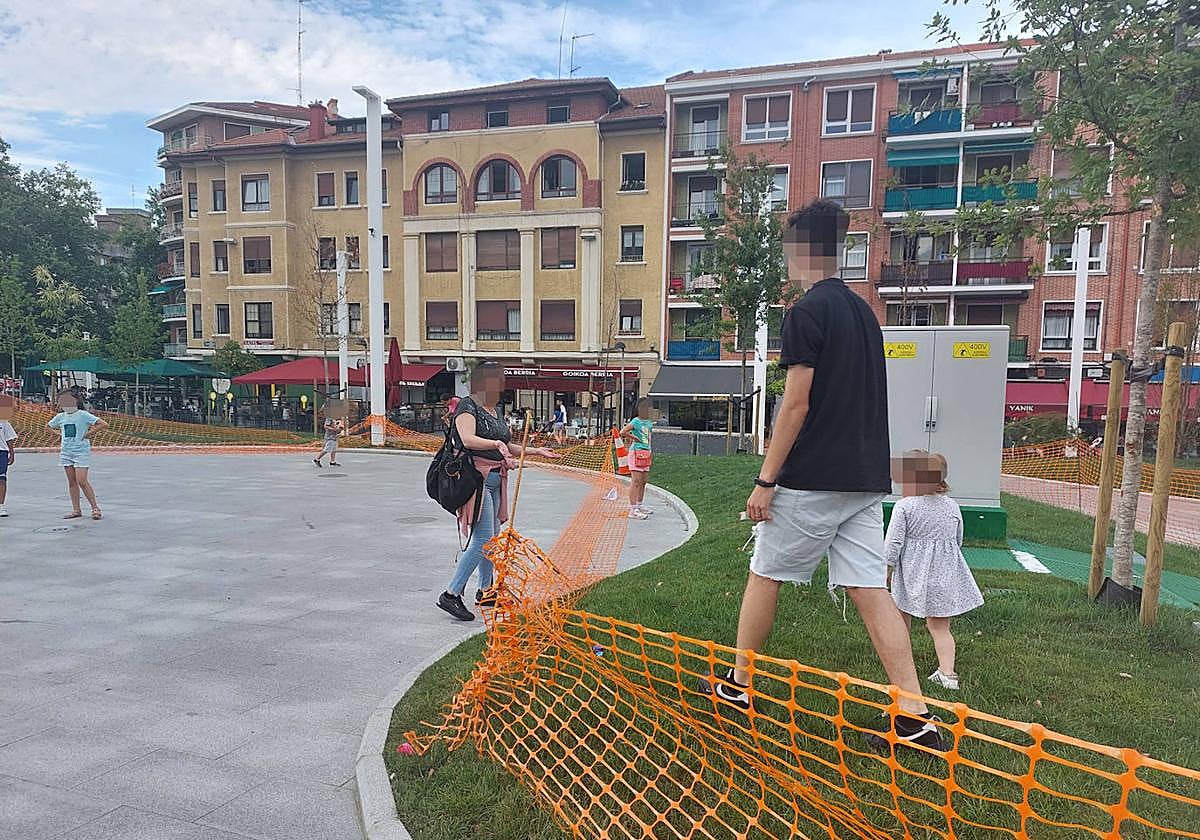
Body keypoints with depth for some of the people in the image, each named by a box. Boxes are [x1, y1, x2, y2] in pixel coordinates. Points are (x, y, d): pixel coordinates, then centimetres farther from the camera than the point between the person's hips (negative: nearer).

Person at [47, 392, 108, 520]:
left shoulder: (83, 415, -8)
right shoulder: (60, 417, 9)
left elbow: (104, 425, -14)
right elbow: (49, 426, 30)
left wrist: (89, 433, -13)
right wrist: (60, 433, 14)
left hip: (81, 451, -6)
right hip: (66, 452, 6)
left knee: (82, 481, -13)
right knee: (71, 482, 7)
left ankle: (95, 508, -4)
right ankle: (76, 510, 13)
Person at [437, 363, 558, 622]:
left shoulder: (494, 411, 17)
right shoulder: (467, 406, -10)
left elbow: (507, 448, 26)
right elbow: (468, 439, -28)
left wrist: (535, 451, 22)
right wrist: (497, 444, -41)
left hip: (495, 481, 9)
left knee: (491, 538, 15)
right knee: (482, 540, -14)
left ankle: (486, 591, 28)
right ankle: (451, 594, -8)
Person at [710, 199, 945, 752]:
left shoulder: (807, 312, -11)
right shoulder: (863, 311, 15)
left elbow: (796, 404, -16)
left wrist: (766, 480, -12)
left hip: (811, 480, -7)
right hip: (866, 478, 8)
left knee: (765, 576, 9)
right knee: (871, 590, 6)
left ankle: (737, 685, 23)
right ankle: (915, 718, 4)